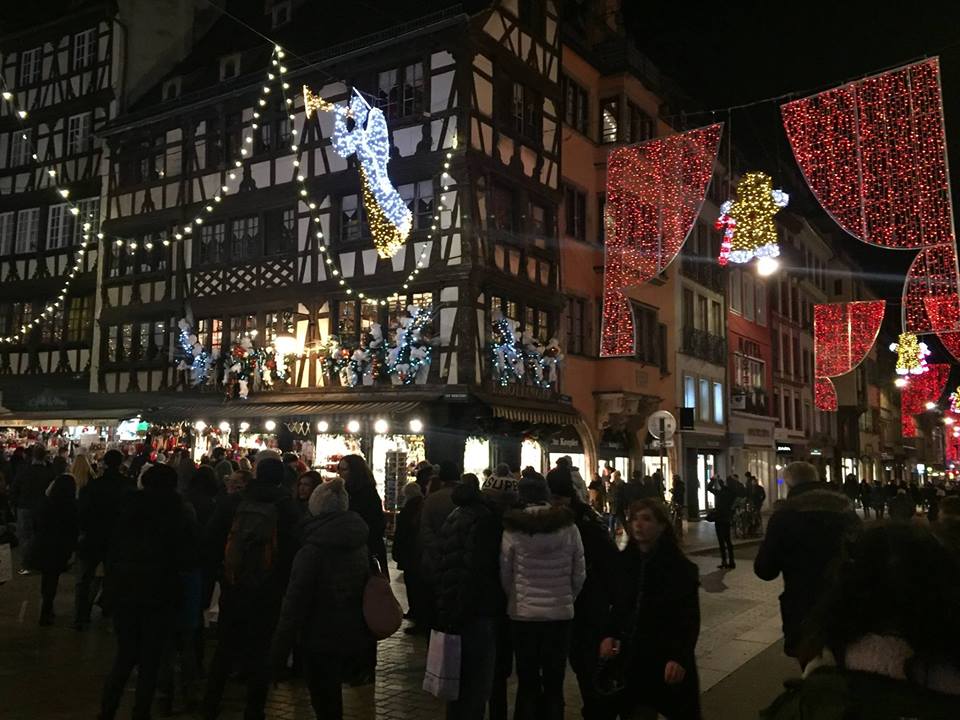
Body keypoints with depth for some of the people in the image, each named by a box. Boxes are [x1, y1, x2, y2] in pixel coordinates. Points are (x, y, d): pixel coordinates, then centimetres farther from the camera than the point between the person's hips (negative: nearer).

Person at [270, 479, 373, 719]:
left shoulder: (311, 550, -17)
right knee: (332, 693, 27)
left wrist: (279, 650, -13)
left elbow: (295, 603, -18)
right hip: (355, 639, 5)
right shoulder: (361, 546, 2)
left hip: (322, 640, -5)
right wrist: (370, 639, 17)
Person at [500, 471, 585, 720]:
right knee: (554, 683, 13)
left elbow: (504, 574, -6)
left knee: (527, 683, 12)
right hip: (560, 613, 1)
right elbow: (580, 574, 0)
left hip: (523, 613, -1)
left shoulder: (513, 530, -9)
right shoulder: (568, 527, -5)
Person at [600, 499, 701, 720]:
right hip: (630, 658, 4)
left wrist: (679, 657, -21)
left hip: (666, 660, -4)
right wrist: (610, 635, -4)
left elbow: (689, 619, -12)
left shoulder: (680, 567, -10)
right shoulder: (624, 562, 2)